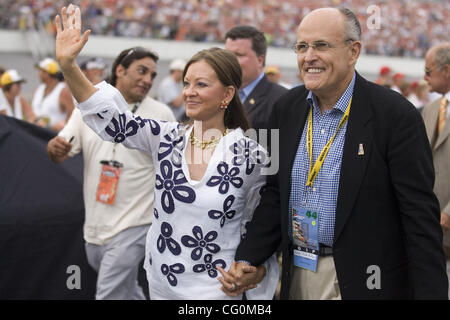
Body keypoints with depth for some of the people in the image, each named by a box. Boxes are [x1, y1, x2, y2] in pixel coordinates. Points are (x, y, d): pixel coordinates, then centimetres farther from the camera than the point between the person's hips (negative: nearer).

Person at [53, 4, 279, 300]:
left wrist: (253, 270, -10)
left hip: (215, 288, -3)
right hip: (161, 283, 4)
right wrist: (68, 64, -18)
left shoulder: (251, 155, -10)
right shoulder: (168, 138, -1)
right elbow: (111, 119, -9)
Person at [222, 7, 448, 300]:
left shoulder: (396, 115, -14)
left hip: (361, 282, -5)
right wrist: (247, 261, -1)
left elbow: (420, 218, -14)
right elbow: (276, 194, 9)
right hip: (296, 275, 5)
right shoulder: (287, 108, 3)